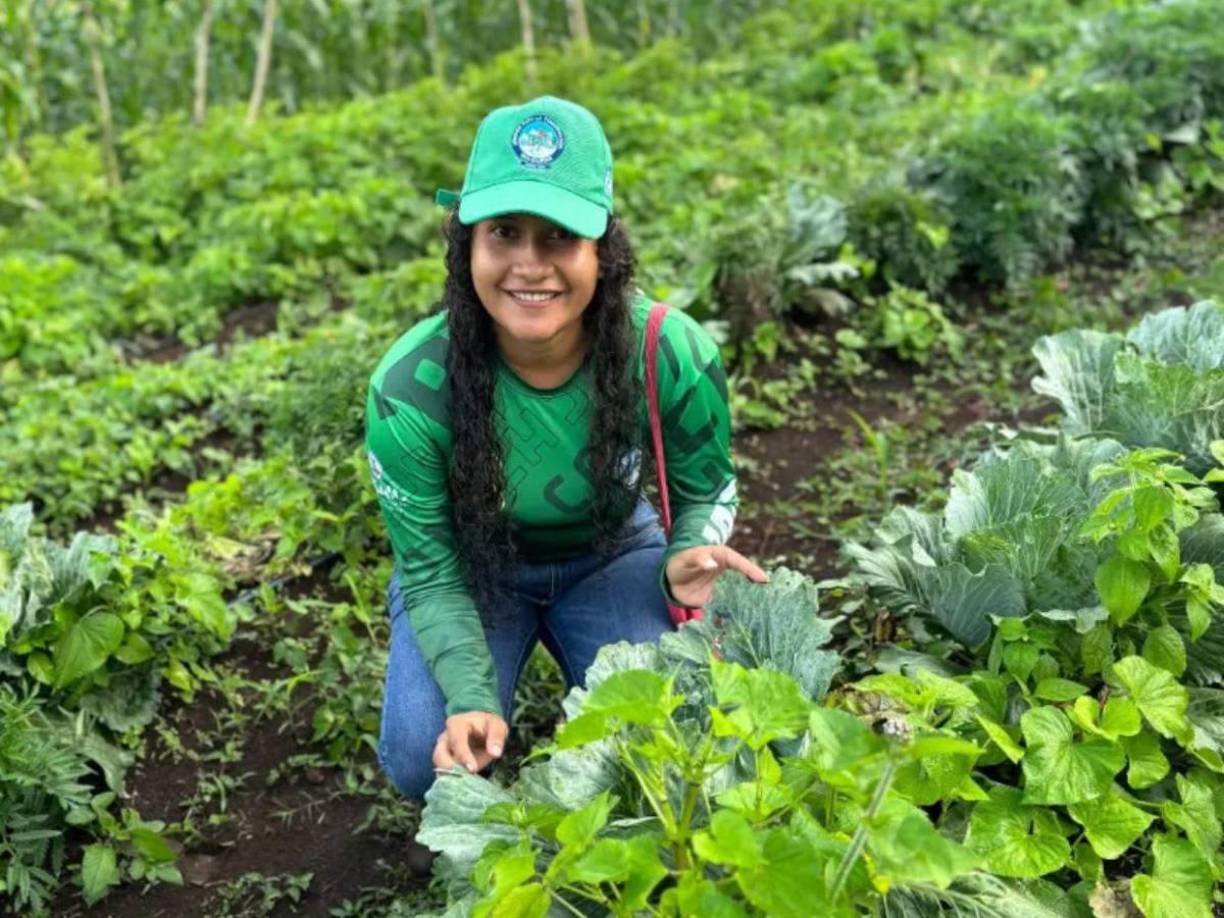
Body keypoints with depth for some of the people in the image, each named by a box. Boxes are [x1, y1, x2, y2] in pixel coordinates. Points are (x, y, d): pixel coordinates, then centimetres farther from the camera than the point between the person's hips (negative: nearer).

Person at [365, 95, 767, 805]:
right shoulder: (409, 389, -30)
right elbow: (432, 574, -19)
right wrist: (471, 700, -34)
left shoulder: (676, 355, -29)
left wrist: (688, 559, -32)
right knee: (425, 761, -19)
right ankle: (502, 676, 15)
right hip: (473, 565, 0)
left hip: (612, 554, 1)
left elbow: (707, 492, -9)